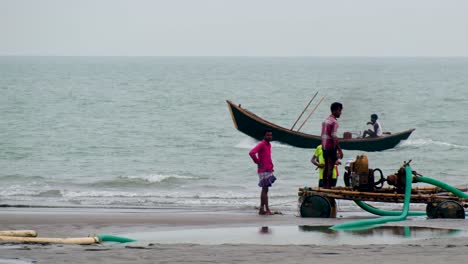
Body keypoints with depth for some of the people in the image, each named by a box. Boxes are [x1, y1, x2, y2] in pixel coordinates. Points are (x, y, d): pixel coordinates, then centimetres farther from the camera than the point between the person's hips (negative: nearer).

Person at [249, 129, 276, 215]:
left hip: (268, 170, 9)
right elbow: (251, 153, -26)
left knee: (264, 190, 11)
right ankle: (267, 210, -12)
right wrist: (258, 162, -16)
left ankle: (261, 209, 16)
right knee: (265, 190, -10)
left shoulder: (269, 145, 14)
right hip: (263, 170, -9)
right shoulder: (261, 144, -13)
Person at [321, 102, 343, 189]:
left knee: (326, 166, 13)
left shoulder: (325, 120, 14)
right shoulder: (334, 122, -14)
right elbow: (334, 136, -20)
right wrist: (339, 150, -18)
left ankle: (324, 185, 16)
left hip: (324, 146, 9)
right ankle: (328, 186, -6)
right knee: (330, 167, -5)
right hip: (331, 147, -9)